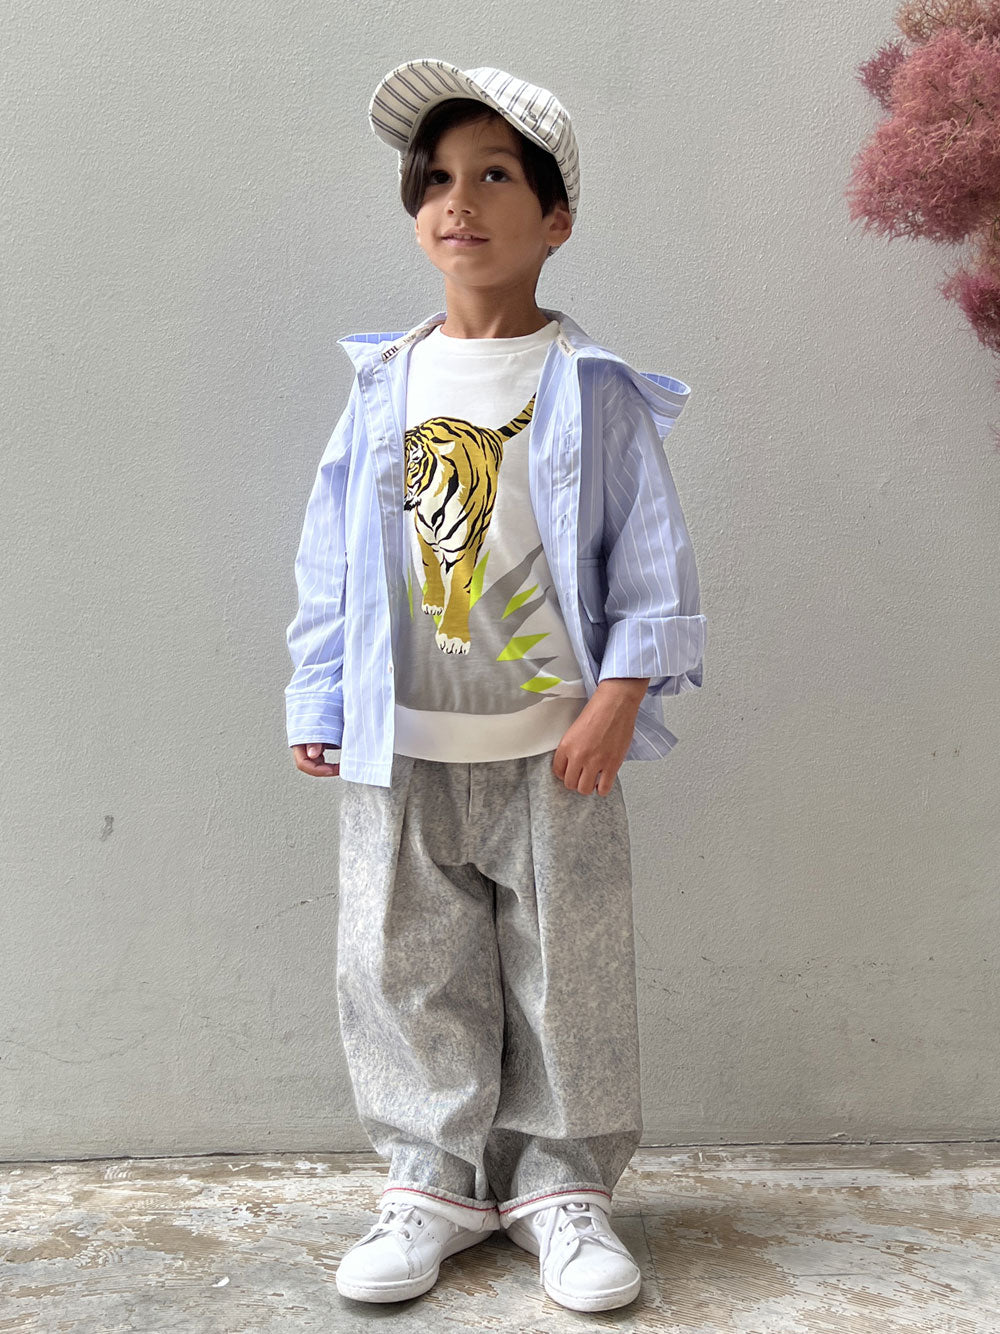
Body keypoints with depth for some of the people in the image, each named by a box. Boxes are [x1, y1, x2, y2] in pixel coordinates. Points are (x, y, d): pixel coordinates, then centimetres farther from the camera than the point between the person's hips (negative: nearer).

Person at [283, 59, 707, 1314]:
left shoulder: (593, 387, -1)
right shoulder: (385, 383, 6)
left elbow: (651, 549, -2)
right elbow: (333, 551, 8)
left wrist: (622, 694, -11)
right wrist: (321, 705, 6)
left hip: (551, 742, -2)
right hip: (402, 750, 3)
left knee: (567, 970, 6)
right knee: (406, 967, 8)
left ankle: (563, 1183, 24)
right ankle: (435, 1179, 26)